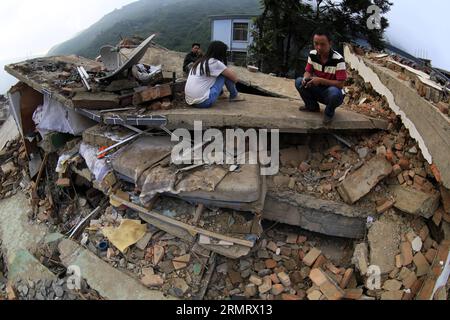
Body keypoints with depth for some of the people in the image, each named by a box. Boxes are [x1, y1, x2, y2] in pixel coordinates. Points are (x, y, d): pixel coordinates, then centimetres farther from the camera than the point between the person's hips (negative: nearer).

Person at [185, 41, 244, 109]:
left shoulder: (200, 62, 14)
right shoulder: (215, 63, -9)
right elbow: (234, 77, 0)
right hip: (204, 102, -8)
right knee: (225, 74, 2)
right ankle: (234, 96, 21)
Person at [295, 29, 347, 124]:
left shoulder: (338, 59, -24)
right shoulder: (312, 54, -8)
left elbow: (340, 84, -23)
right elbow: (308, 72, 1)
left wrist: (320, 80, -32)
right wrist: (306, 78, -24)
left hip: (333, 92, -5)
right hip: (318, 90, 5)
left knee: (334, 92, -40)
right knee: (299, 82, -15)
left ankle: (329, 112, -5)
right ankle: (312, 106, 6)